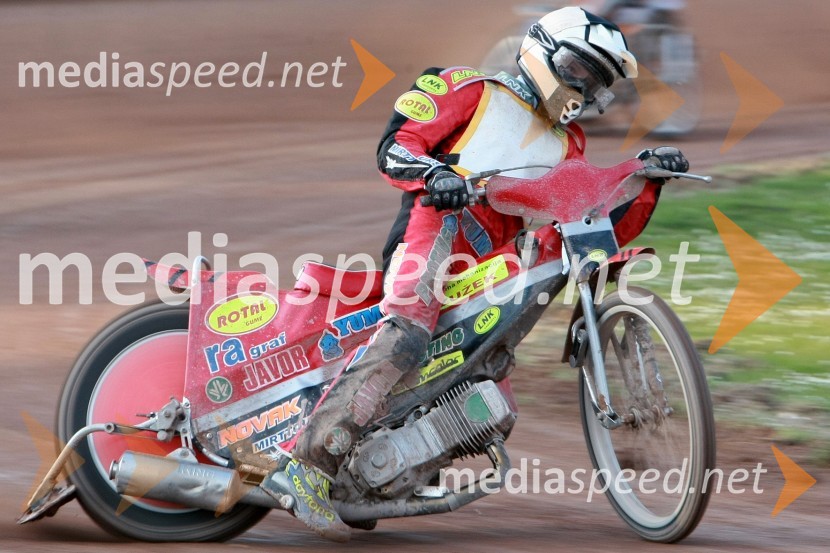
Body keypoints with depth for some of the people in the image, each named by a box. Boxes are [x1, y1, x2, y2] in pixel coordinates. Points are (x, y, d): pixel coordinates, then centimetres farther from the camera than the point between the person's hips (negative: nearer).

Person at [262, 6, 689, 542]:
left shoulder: (568, 147, 31)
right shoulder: (472, 90, 14)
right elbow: (395, 145, 1)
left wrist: (650, 181, 10)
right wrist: (436, 176, -20)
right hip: (435, 223, -8)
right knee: (406, 336, -34)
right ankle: (314, 462, -40)